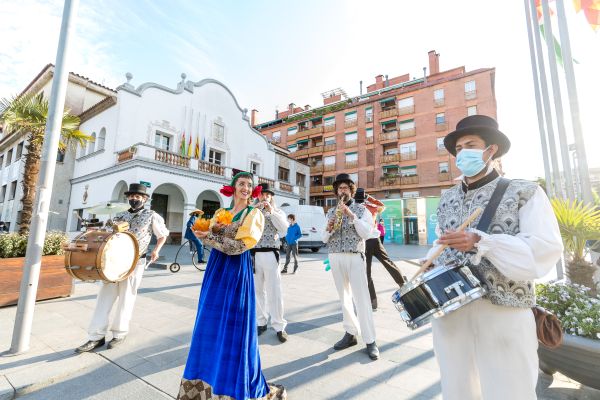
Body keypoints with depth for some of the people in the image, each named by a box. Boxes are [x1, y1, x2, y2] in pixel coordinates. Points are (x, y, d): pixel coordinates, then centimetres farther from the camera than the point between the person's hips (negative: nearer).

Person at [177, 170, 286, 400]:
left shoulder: (254, 214, -4)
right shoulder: (220, 212, 13)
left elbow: (241, 245, -15)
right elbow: (208, 236, 4)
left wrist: (209, 238, -13)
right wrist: (216, 228, -15)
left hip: (237, 270, -5)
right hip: (216, 268, 6)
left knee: (233, 325, -1)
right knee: (211, 322, 13)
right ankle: (209, 378, 33)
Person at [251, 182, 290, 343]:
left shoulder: (278, 212, 8)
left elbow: (284, 229, -10)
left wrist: (271, 211, -13)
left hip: (270, 254, -2)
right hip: (253, 254, 2)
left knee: (274, 291, 0)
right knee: (257, 290, 10)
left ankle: (279, 326, 10)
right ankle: (260, 322, 24)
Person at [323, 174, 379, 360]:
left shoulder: (361, 209, 2)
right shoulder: (331, 212, 11)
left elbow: (366, 234, -11)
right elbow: (325, 239, 11)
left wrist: (351, 215, -18)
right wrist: (329, 229, -11)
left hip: (354, 257, -4)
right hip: (335, 258, 4)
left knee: (361, 298, -3)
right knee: (344, 297, 11)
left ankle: (370, 340, 8)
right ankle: (351, 333, 23)